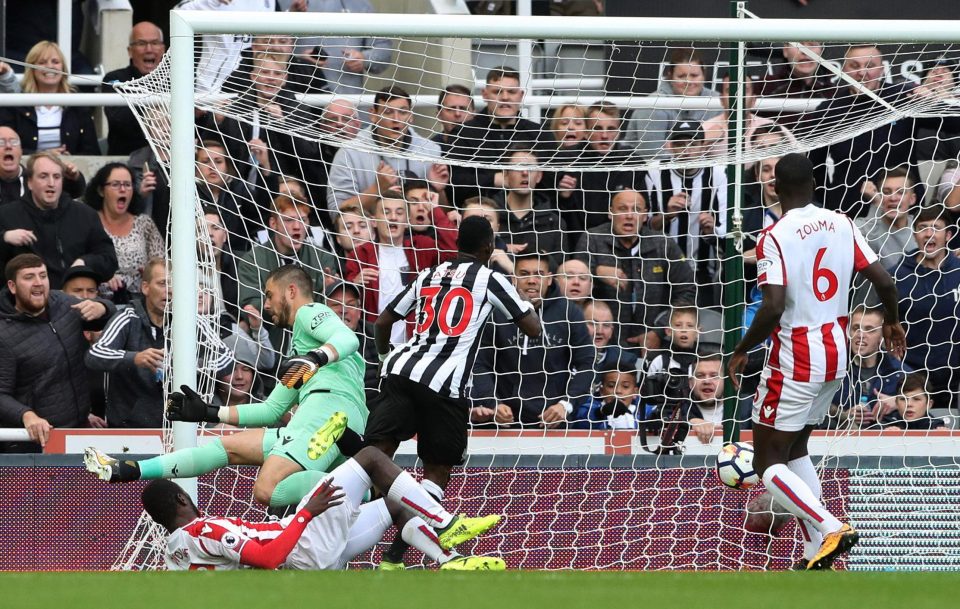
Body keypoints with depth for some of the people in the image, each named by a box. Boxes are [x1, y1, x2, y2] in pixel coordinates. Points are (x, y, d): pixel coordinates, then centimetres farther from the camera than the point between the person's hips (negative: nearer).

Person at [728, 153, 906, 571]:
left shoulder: (775, 237, -16)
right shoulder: (842, 225, 1)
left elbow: (773, 308, -24)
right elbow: (884, 281, 0)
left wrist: (741, 351, -9)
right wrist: (892, 321, 21)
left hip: (795, 363, -7)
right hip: (836, 355, 7)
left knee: (769, 465, 3)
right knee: (795, 449, 23)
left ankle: (830, 529, -18)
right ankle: (817, 553, 15)